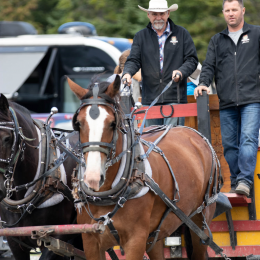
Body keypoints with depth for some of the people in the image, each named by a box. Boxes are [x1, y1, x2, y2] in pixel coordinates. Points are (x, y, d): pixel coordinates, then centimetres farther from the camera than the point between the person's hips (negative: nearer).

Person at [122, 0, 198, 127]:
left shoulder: (181, 33, 8)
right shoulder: (141, 36, 13)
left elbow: (192, 59, 5)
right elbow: (134, 60, 6)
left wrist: (181, 71, -15)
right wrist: (127, 73, -16)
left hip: (174, 98, -2)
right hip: (150, 99, 3)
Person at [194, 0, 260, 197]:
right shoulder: (217, 40, 18)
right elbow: (209, 66, 13)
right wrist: (203, 83, -5)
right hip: (227, 102, 4)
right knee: (229, 144, 3)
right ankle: (235, 183, 11)